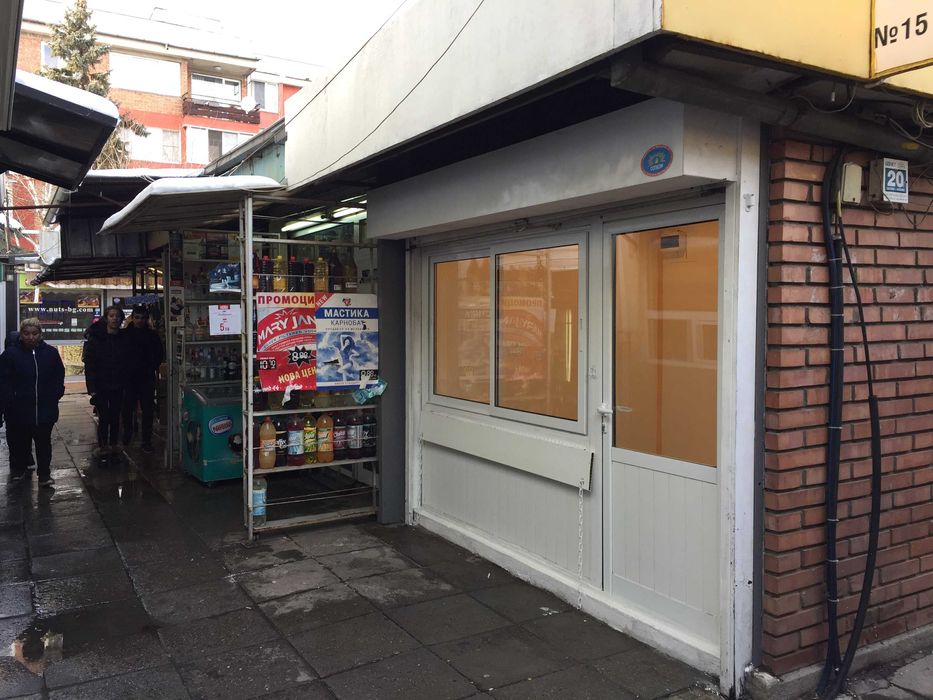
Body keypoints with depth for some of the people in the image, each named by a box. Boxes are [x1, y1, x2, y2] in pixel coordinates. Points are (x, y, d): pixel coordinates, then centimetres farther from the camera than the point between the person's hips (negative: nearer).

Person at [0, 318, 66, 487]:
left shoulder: (51, 352, 2)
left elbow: (59, 376, 12)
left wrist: (56, 395, 2)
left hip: (45, 410, 1)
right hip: (19, 411, -1)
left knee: (44, 443, 7)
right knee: (19, 443, 12)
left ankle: (44, 473, 16)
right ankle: (18, 470, 30)